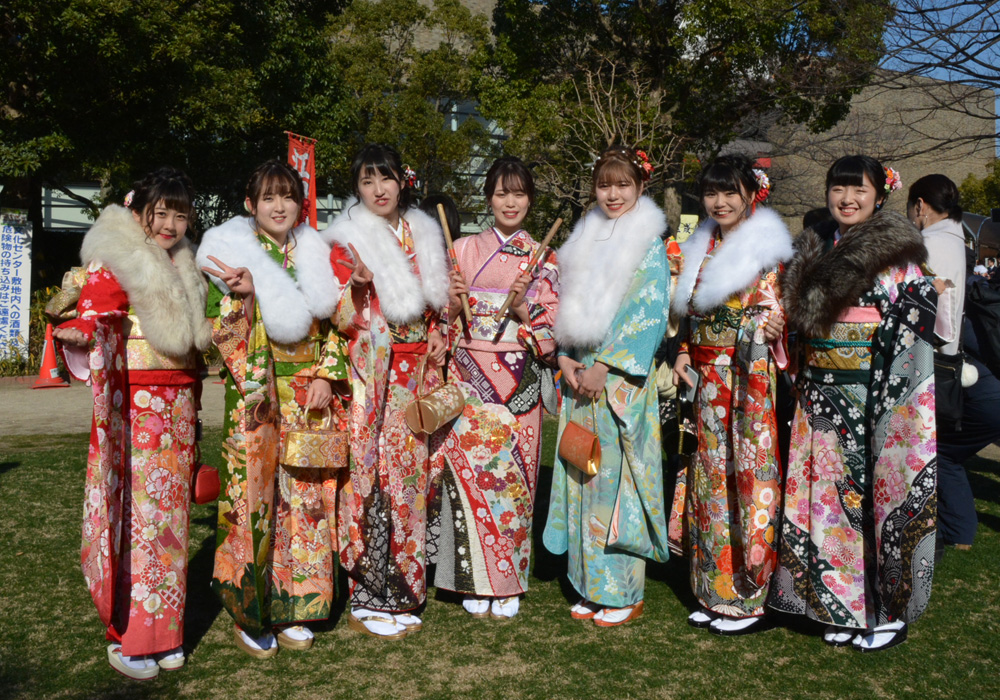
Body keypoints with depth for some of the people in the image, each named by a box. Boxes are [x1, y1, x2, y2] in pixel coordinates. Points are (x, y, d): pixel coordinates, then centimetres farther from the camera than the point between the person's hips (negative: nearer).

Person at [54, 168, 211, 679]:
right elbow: (93, 313, -16)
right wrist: (80, 333, -36)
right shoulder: (112, 262, -3)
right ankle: (127, 637, 5)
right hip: (133, 402, -6)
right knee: (135, 510, -6)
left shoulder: (183, 268, 18)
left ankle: (164, 632, 18)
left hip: (177, 402, 7)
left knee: (170, 511, 9)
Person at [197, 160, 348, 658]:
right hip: (256, 397, -4)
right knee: (254, 496, -3)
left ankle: (289, 609, 18)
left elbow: (330, 324, 10)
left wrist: (326, 377, -2)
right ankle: (249, 615, 12)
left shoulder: (313, 256, 12)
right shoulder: (234, 255, 1)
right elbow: (220, 332, -4)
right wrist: (242, 296, -20)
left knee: (305, 498, 5)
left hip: (310, 398, 4)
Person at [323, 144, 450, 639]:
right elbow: (342, 321, -5)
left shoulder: (424, 236, 13)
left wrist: (437, 335, 4)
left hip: (416, 373, 5)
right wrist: (357, 287, -23)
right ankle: (369, 600, 5)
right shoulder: (347, 243, -1)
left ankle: (403, 593, 18)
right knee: (373, 473, -6)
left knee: (410, 472, 6)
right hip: (371, 375, -4)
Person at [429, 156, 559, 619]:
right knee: (470, 472, -3)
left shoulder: (544, 259, 8)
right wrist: (452, 301, -12)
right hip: (469, 379, 0)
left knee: (513, 475, 1)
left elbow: (553, 329, 4)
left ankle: (509, 588, 15)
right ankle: (477, 584, 12)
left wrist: (523, 307, -12)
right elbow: (443, 320, 8)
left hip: (519, 384, 0)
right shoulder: (464, 249, 8)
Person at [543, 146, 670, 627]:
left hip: (623, 376, -5)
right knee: (583, 477, 7)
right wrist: (566, 359, -2)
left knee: (618, 476, -3)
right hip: (580, 375, 5)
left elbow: (649, 313, -11)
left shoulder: (649, 243, -2)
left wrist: (603, 365, -15)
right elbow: (567, 306, 13)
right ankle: (591, 587, 18)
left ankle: (624, 593, 9)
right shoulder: (583, 240, 14)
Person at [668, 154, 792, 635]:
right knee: (710, 474, 9)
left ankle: (749, 599, 8)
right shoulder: (701, 248, 15)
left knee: (747, 473, -3)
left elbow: (774, 315, -5)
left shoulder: (765, 247, -4)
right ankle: (715, 592, 21)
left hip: (750, 377, -6)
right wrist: (683, 357, 8)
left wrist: (772, 327, -23)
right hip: (707, 379, 7)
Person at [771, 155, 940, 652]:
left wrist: (890, 390, -16)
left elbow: (917, 324, -9)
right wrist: (803, 383, 10)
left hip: (882, 397, -5)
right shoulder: (814, 250, 11)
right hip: (824, 401, 5)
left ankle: (890, 611, 16)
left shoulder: (898, 255, -5)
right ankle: (845, 608, 21)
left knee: (881, 494, 1)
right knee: (832, 496, 8)